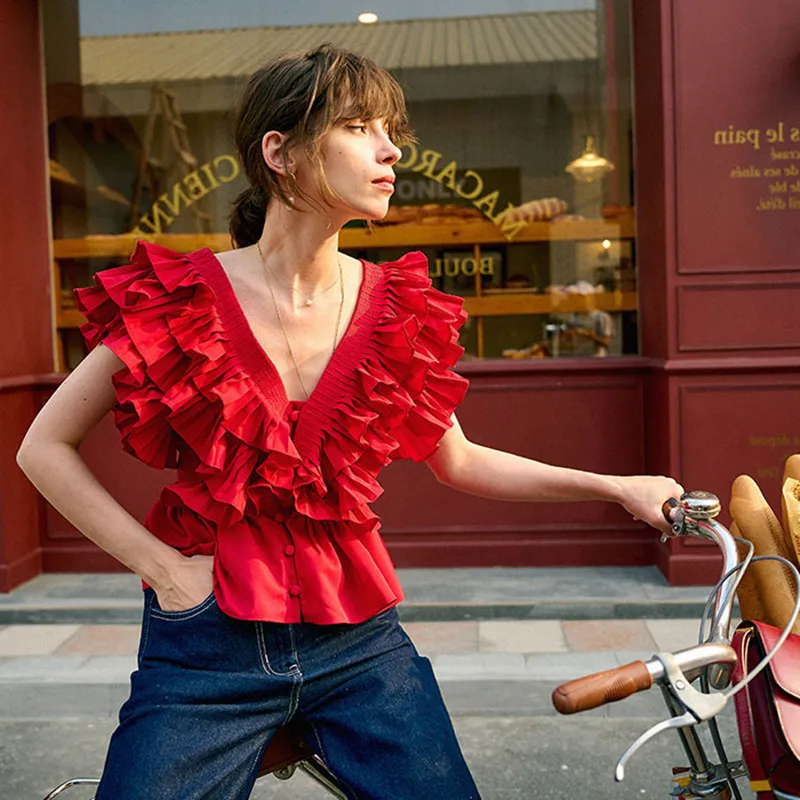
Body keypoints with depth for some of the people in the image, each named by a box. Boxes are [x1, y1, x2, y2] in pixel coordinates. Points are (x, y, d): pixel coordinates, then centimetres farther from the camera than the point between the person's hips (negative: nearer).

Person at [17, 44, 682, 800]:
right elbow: (44, 447, -2)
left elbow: (458, 461, 11)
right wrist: (161, 565, -10)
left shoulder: (398, 309, 0)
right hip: (208, 645, -2)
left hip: (358, 643, 3)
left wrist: (615, 487, 8)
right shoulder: (179, 300, -9)